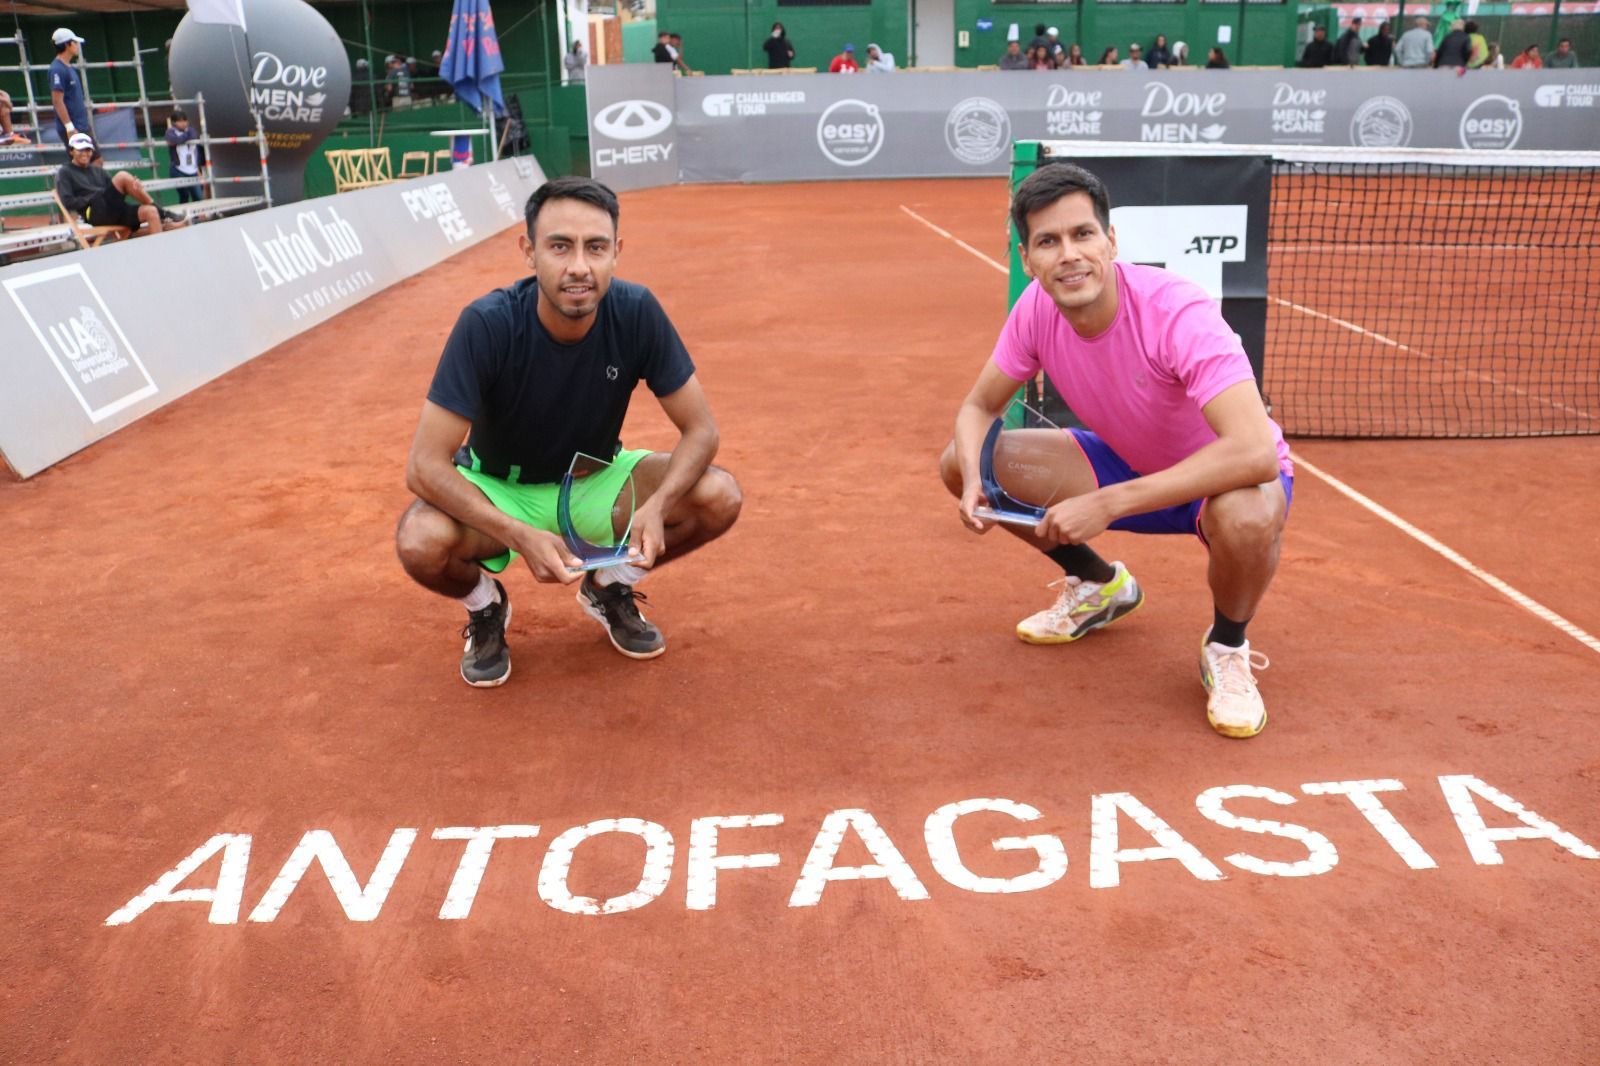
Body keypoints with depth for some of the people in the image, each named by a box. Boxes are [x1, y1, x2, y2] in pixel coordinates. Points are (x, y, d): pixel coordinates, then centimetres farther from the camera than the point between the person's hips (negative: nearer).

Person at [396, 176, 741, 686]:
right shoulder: (486, 325, -29)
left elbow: (700, 429, -16)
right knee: (421, 542, -34)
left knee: (719, 497, -20)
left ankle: (609, 587, 9)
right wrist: (522, 537, -43)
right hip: (496, 490, -2)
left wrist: (656, 505, -36)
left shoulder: (637, 313, -22)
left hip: (595, 482, 3)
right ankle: (485, 605, 4)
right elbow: (424, 466, -30)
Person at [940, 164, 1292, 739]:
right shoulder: (1036, 309, -16)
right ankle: (1099, 585, 16)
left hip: (1225, 475, -5)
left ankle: (1226, 647, -5)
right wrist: (974, 480, -26)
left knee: (1247, 519, -43)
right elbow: (978, 407, -3)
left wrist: (1105, 504, -46)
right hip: (1127, 461, 6)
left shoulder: (1177, 313, -34)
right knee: (959, 462, -7)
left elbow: (1255, 452, -44)